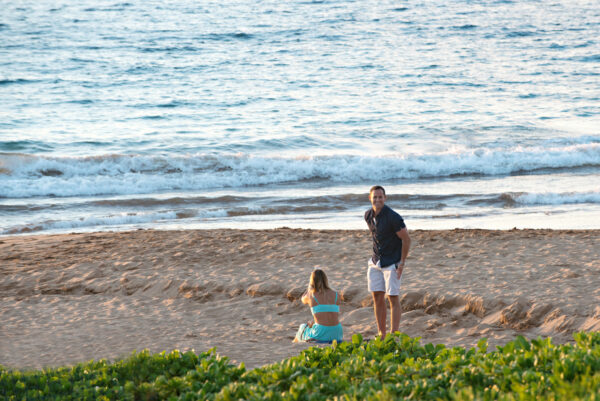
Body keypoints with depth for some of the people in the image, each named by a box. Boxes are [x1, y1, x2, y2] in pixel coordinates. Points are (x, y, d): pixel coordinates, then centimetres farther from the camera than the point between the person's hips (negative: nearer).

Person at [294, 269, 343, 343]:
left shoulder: (311, 296, 0)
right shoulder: (335, 295, 6)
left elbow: (303, 300, 26)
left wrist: (310, 286, 38)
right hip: (337, 335, 3)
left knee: (303, 327, 31)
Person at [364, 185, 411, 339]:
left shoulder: (393, 217, -21)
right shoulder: (368, 215, 1)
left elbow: (406, 239, -14)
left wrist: (402, 263, -14)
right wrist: (376, 255, 16)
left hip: (392, 263, -6)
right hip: (375, 262, 7)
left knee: (393, 298, -5)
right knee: (377, 297, 5)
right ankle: (381, 335, 12)